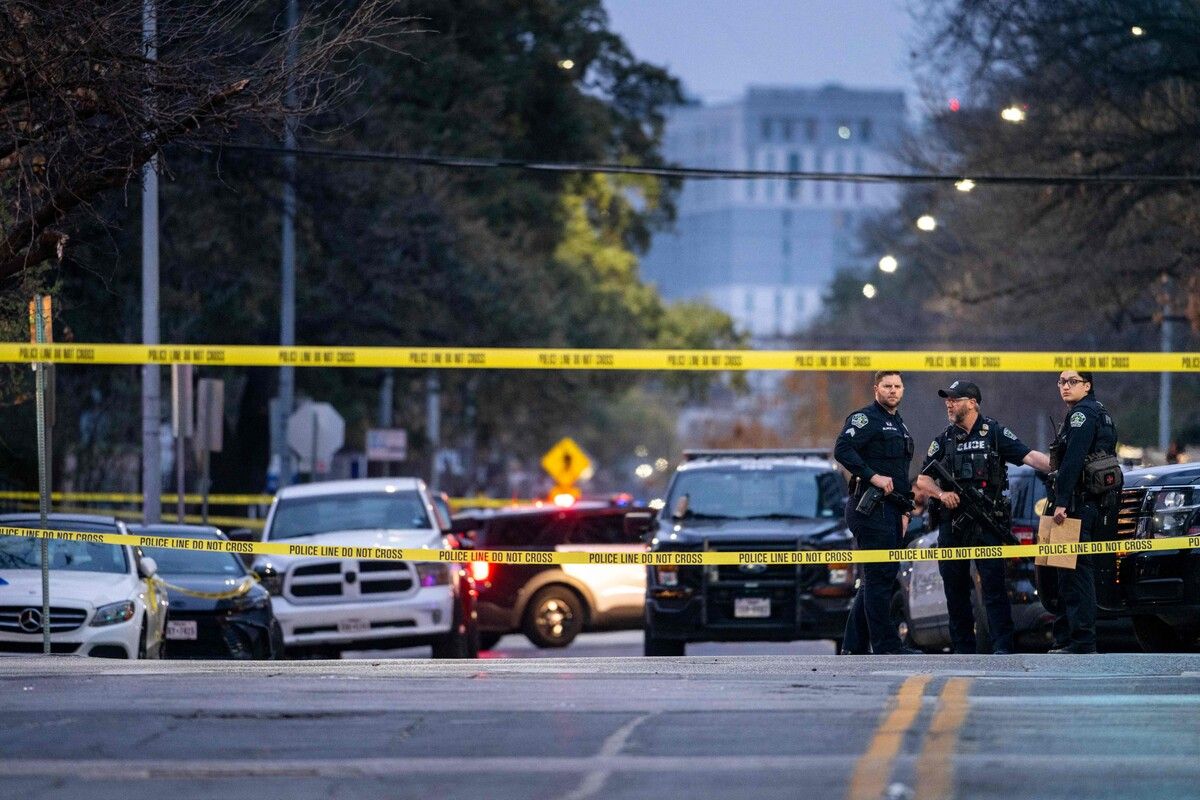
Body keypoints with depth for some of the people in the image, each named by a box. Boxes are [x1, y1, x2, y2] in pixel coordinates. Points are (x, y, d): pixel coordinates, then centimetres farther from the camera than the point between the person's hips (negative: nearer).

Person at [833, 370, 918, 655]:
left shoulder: (899, 426, 22)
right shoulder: (865, 418, -7)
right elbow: (842, 449, -21)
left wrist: (903, 511, 23)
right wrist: (873, 476, -25)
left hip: (890, 510, 10)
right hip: (871, 508, -10)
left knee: (878, 578, 10)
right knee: (879, 576, -10)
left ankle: (854, 645, 13)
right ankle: (886, 645, -12)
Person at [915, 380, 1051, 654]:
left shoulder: (994, 433, 2)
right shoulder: (944, 440, 13)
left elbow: (1030, 456, -7)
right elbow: (922, 480, 13)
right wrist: (942, 493, -8)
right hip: (951, 525, 5)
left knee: (994, 585, -9)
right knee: (955, 588, 6)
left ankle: (1003, 647, -12)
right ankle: (963, 649, 13)